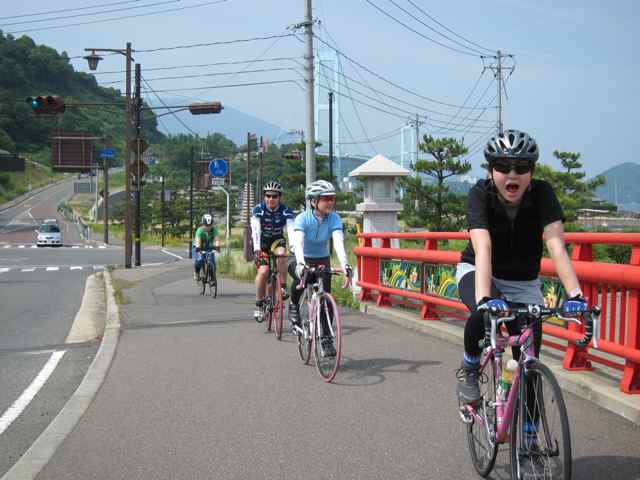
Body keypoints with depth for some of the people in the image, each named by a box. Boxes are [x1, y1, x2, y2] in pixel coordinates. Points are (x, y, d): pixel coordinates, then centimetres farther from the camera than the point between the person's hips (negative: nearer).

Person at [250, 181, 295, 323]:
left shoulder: (285, 211, -18)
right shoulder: (258, 209, -20)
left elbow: (291, 230, -31)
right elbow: (255, 229, -33)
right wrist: (256, 247, -49)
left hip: (277, 240, 1)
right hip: (261, 242, -1)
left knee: (281, 254, -33)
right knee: (263, 271, -20)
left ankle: (283, 287, -18)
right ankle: (259, 305, -7)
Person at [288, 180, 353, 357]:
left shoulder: (334, 219, -18)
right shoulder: (302, 218, -24)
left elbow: (339, 242, -31)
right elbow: (298, 243, -38)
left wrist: (345, 266, -47)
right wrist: (301, 264, -56)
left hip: (322, 260, 3)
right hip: (301, 259, -2)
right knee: (301, 276, -36)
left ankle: (326, 339, 3)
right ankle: (294, 306, -7)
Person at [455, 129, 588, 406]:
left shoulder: (542, 193, -22)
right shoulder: (480, 194, -25)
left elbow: (556, 246, -32)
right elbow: (483, 249, -39)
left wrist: (575, 294, -46)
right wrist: (484, 298, -55)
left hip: (523, 282, 2)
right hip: (476, 272, -2)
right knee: (484, 313, -35)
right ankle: (469, 370, -6)